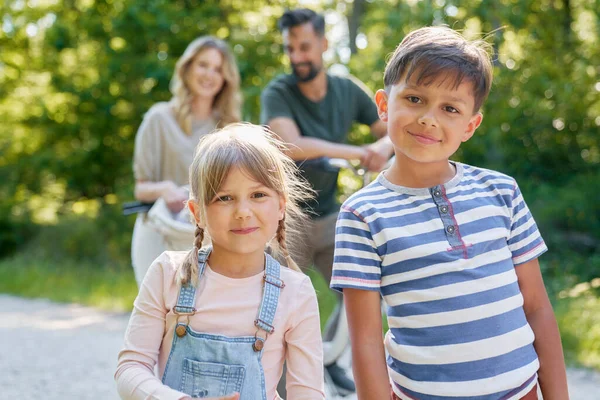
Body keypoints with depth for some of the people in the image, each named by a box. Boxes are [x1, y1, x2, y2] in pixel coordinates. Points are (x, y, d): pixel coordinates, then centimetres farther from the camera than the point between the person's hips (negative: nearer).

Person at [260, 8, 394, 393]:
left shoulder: (347, 90, -1)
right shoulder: (277, 93, -14)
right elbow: (294, 146, -30)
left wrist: (386, 146, -19)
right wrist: (358, 153, -27)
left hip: (330, 217, 4)